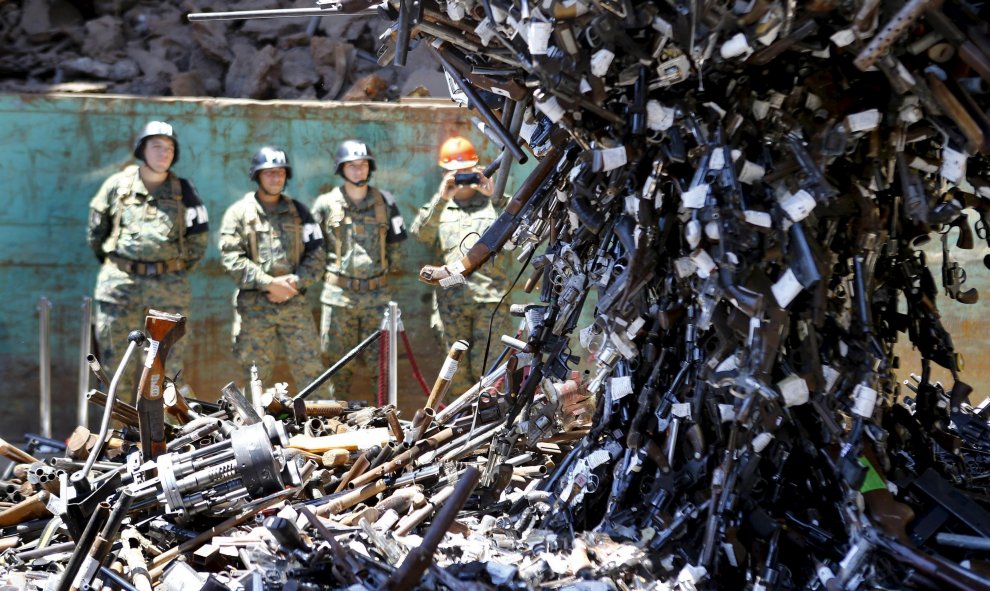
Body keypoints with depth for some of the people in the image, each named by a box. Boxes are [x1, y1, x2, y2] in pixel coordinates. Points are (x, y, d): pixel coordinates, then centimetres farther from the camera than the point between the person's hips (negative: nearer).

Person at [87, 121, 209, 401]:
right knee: (117, 362, 1)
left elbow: (199, 237, 11)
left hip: (170, 288, 0)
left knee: (168, 364, 1)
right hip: (120, 284, 0)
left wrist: (179, 270, 9)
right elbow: (95, 232, 15)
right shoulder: (117, 185, 5)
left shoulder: (183, 190, 6)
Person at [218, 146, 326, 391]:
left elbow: (315, 256, 7)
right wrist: (269, 283, -16)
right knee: (256, 377, 4)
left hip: (295, 305, 2)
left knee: (310, 369, -2)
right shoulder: (239, 213, 3)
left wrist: (295, 282, -11)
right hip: (254, 308, -2)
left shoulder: (298, 212, 12)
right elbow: (232, 259, -8)